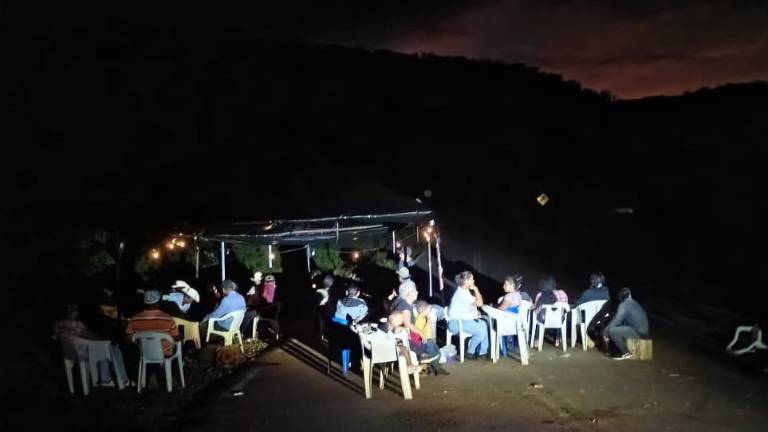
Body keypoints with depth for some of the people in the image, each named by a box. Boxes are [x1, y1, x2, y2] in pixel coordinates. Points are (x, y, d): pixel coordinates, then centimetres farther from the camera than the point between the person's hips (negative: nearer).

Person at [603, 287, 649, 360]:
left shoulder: (623, 305, -11)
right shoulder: (634, 303, 16)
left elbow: (616, 321, -17)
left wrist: (606, 333, -7)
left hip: (637, 332, -9)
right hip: (643, 331, 9)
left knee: (612, 330, -19)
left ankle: (626, 353, -8)